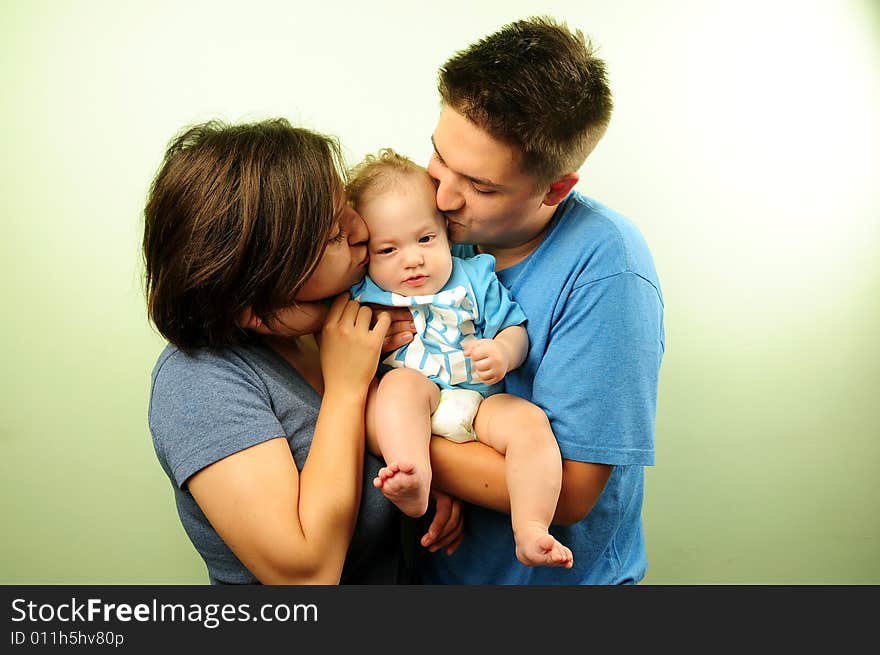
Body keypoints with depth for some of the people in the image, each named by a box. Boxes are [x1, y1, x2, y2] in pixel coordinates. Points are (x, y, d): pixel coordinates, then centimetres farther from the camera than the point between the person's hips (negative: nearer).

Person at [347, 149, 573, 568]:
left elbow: (515, 329, 6)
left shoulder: (475, 278, 10)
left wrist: (503, 352, -15)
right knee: (400, 381, -32)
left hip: (480, 402, 1)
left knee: (530, 422, -24)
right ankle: (413, 484, -49)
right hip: (412, 402, -1)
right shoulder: (363, 296, 6)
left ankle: (530, 532, -29)